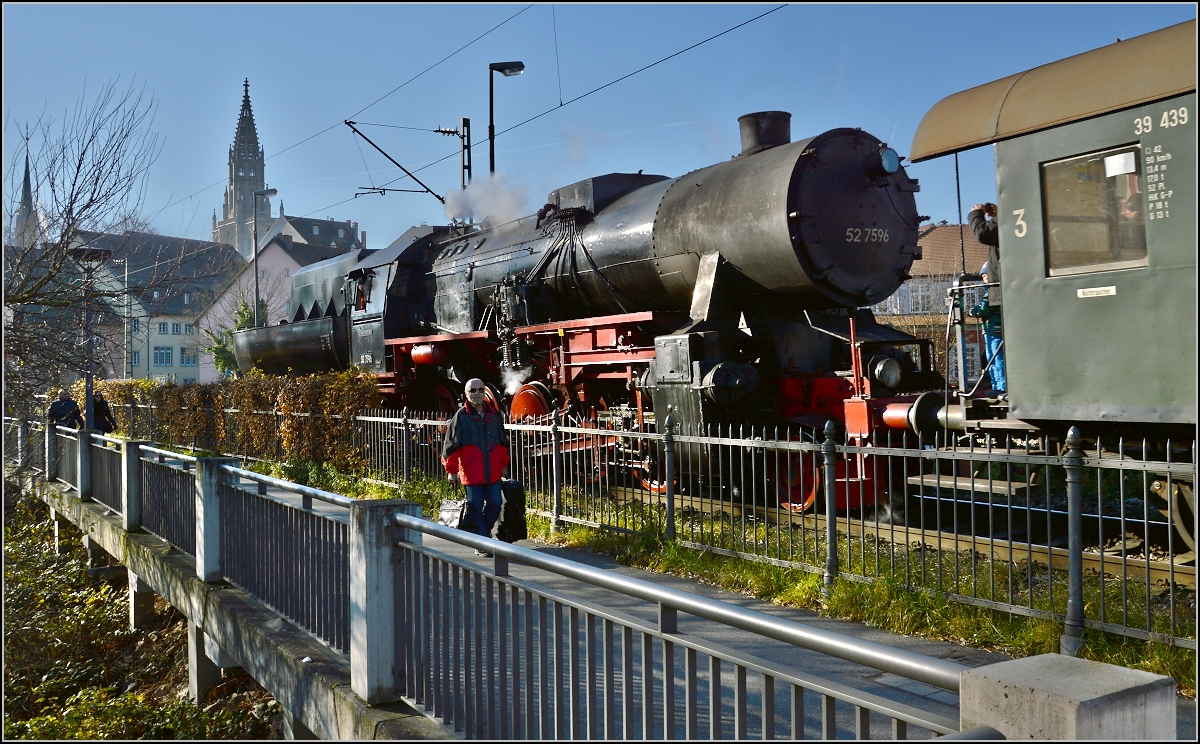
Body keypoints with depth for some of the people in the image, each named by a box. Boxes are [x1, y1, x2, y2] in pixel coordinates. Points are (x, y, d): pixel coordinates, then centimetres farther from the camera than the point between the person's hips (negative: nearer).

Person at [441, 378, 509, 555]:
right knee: (476, 508, 0)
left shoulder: (494, 414, 9)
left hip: (493, 472, 4)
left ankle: (483, 531, 26)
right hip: (471, 473, -4)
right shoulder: (461, 416, -4)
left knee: (495, 504, 2)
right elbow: (451, 444, -3)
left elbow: (503, 441, 19)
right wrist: (452, 470, -4)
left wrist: (503, 464, 18)